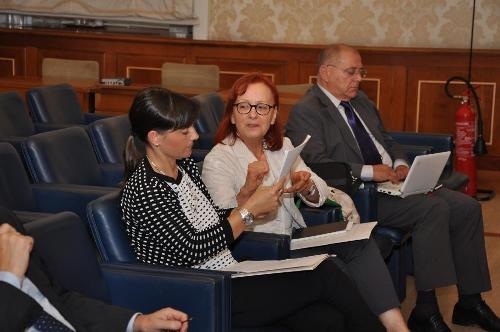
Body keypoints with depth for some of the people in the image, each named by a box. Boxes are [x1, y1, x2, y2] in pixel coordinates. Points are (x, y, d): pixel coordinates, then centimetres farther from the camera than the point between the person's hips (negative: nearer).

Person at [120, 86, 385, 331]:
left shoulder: (185, 166, 11)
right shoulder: (142, 190, -15)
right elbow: (190, 250, -19)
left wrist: (255, 208, -1)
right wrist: (248, 210, -14)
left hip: (229, 275, 8)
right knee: (324, 275, -14)